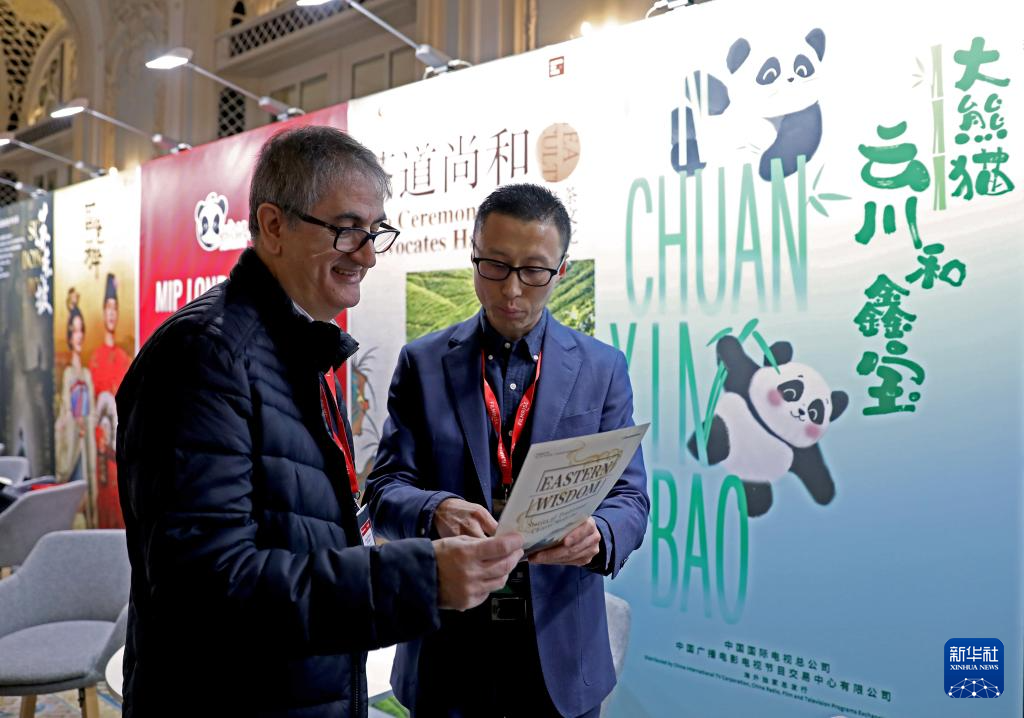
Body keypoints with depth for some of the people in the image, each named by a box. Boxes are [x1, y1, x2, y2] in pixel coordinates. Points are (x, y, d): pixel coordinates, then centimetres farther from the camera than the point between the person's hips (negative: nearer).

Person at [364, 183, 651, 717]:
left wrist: (598, 535, -25)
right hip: (448, 646, 0)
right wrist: (434, 512, -27)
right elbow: (384, 488, -4)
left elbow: (629, 496, -1)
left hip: (561, 648, 1)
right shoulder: (423, 363, 0)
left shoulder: (603, 368, 0)